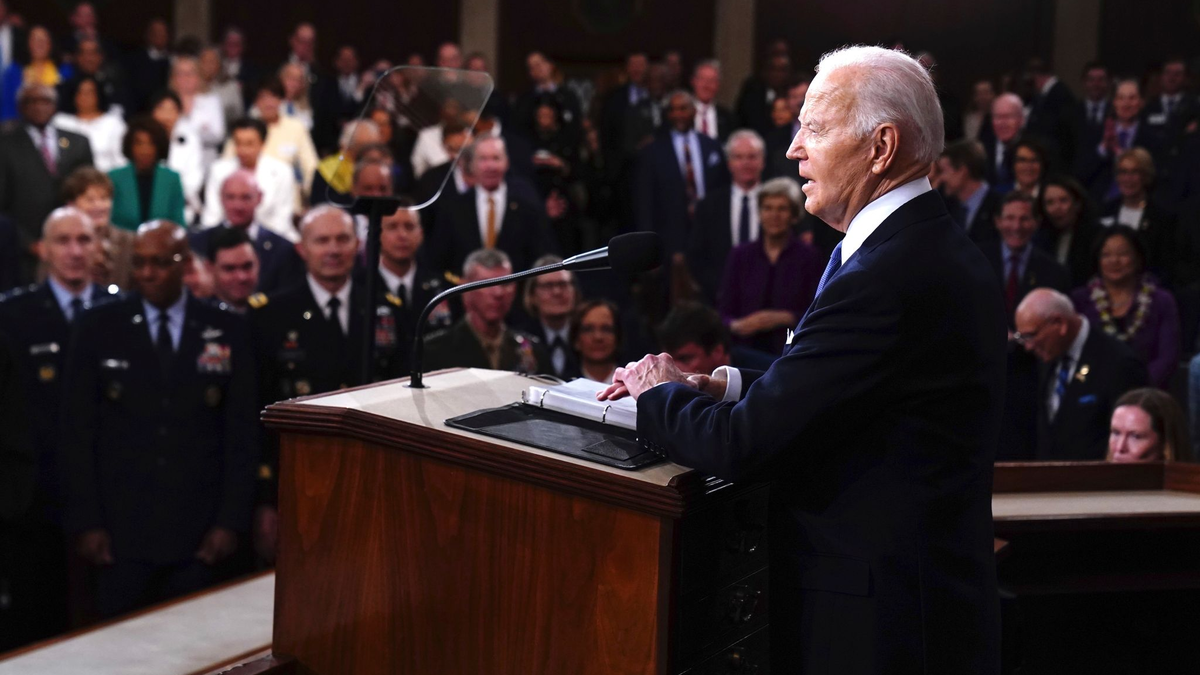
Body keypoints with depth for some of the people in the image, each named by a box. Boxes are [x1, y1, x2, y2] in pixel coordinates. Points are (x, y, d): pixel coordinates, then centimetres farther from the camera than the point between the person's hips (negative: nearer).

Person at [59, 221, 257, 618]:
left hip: (198, 537, 0)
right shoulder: (99, 328, 3)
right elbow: (78, 432, 2)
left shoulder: (225, 332, 5)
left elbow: (241, 433, 5)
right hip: (120, 530, 0)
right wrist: (85, 522, -4)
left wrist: (231, 521, -2)